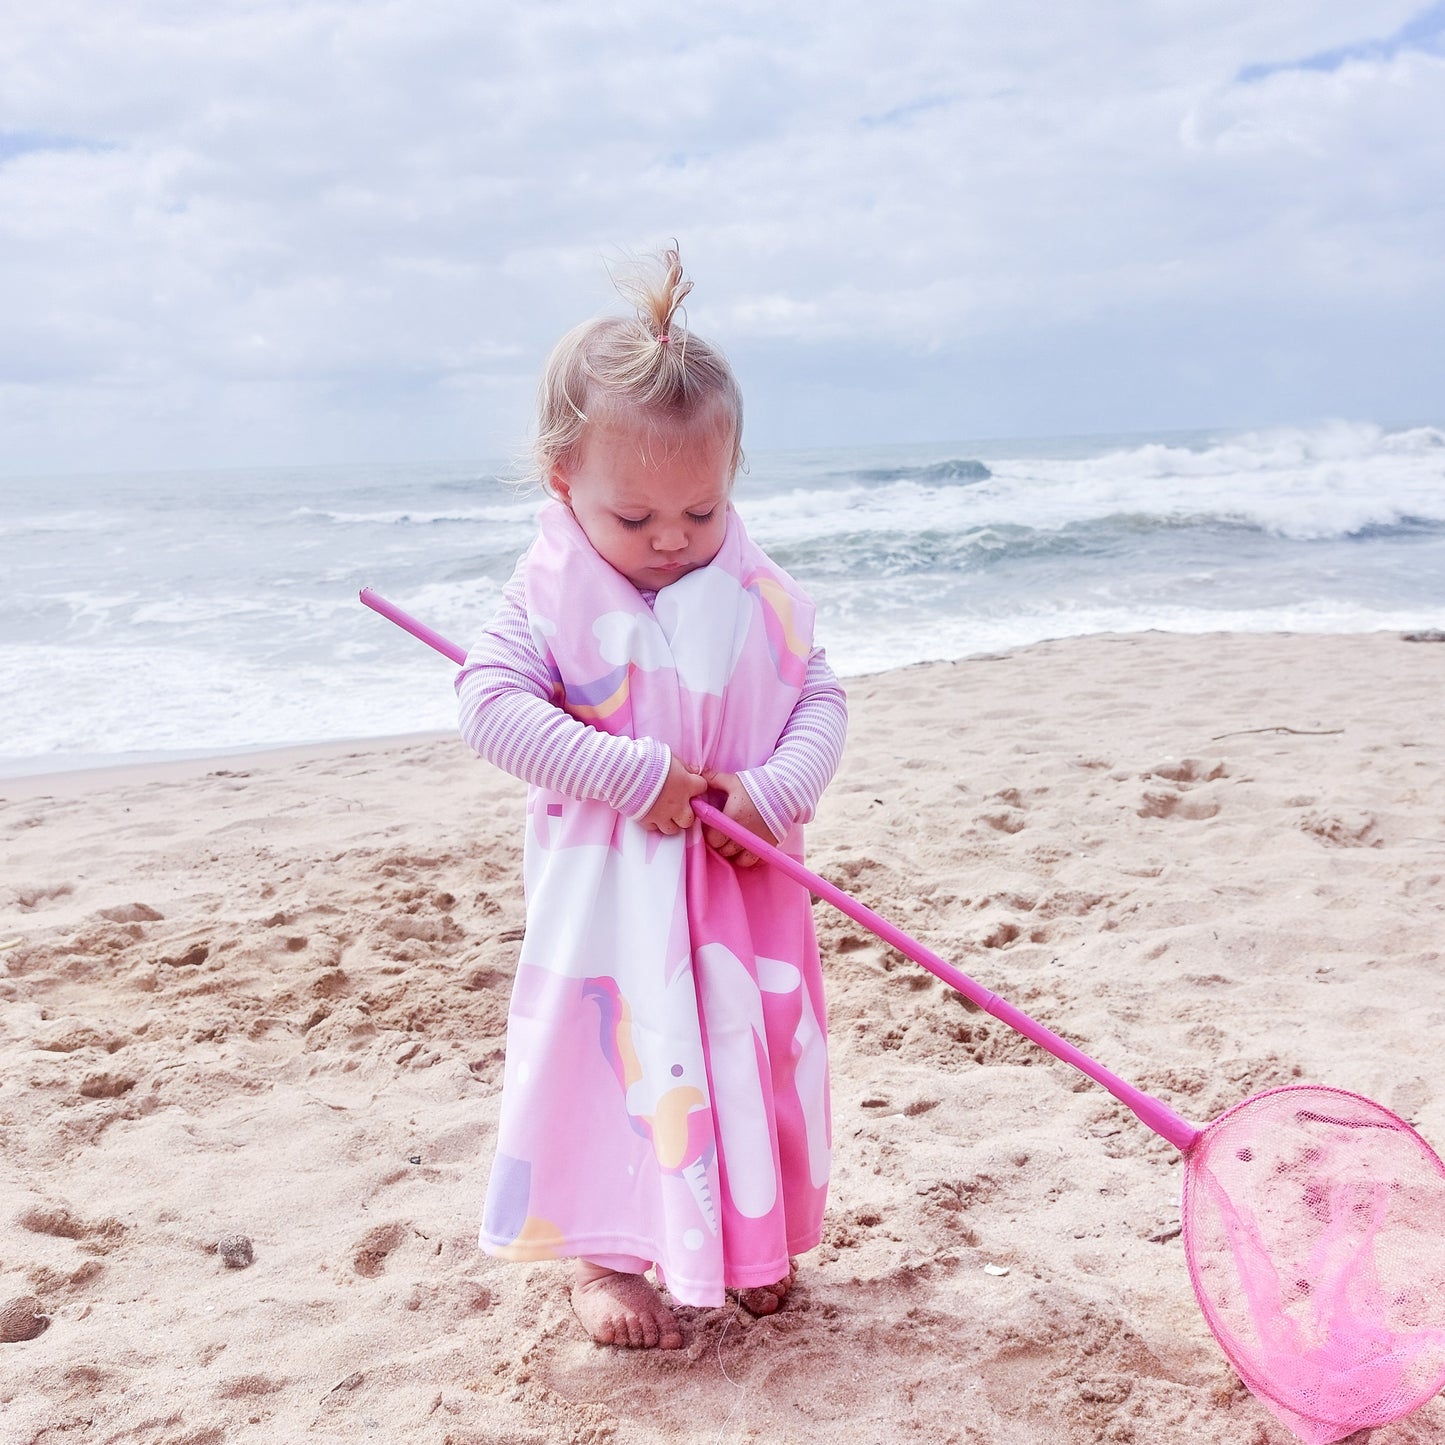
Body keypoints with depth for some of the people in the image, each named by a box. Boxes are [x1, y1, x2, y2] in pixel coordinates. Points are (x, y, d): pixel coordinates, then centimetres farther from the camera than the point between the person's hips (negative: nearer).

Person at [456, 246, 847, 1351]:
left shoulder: (759, 595, -1)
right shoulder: (552, 597, -9)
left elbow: (821, 699, 1)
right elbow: (492, 706, -21)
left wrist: (776, 792, -19)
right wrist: (638, 773, -26)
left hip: (743, 888, 3)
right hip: (608, 892, -3)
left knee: (754, 1047, 12)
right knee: (613, 1051, 2)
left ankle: (752, 1237, 34)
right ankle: (604, 1254, 21)